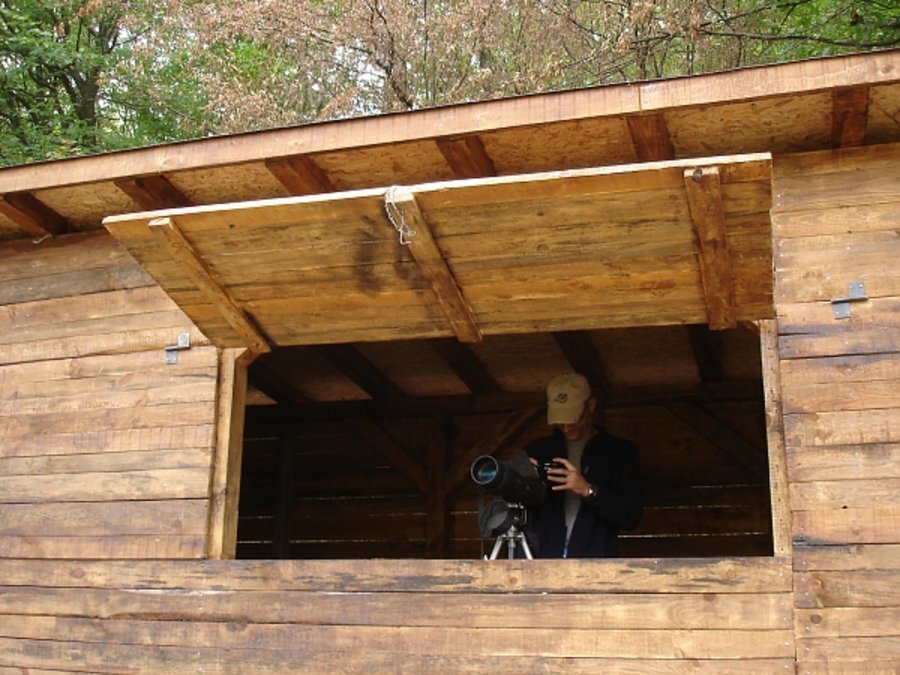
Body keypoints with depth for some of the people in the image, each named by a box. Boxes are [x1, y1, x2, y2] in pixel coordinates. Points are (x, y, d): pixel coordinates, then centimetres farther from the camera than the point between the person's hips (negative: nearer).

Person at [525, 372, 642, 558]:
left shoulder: (621, 452, 10)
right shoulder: (536, 451, 15)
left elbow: (632, 515, 1)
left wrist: (588, 491, -13)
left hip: (596, 558, -2)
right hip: (543, 560, 2)